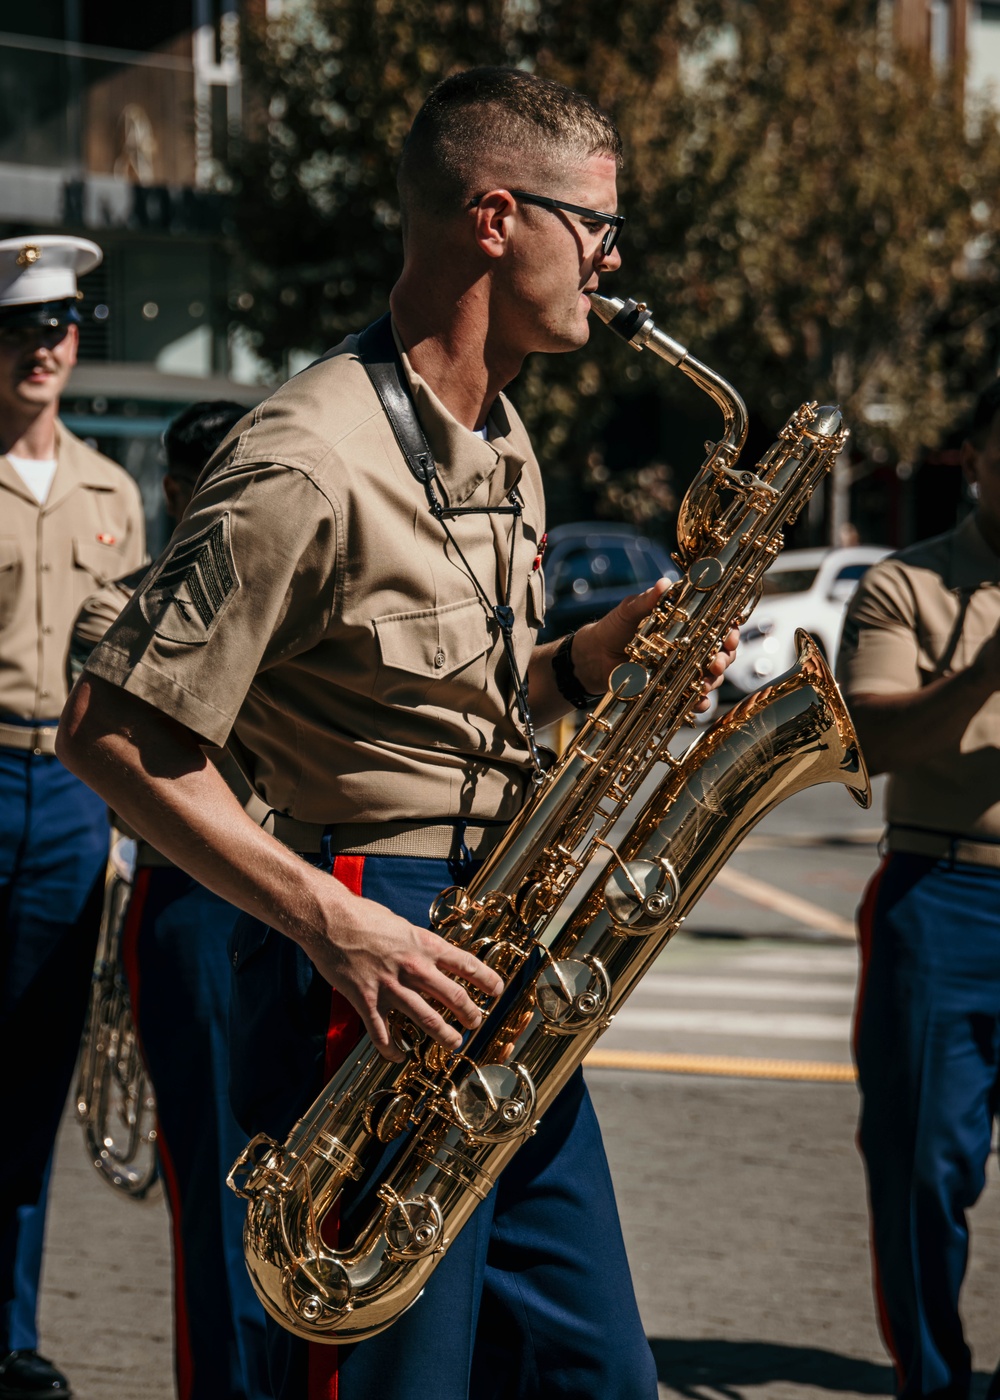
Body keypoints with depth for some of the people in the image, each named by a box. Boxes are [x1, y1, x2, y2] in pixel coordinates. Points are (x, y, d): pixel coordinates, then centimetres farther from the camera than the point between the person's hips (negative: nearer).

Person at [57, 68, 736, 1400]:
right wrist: (329, 923, -24)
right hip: (380, 965, -9)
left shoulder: (503, 446, 15)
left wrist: (601, 651, 5)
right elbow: (111, 731, -17)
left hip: (503, 976, 9)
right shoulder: (308, 467, -16)